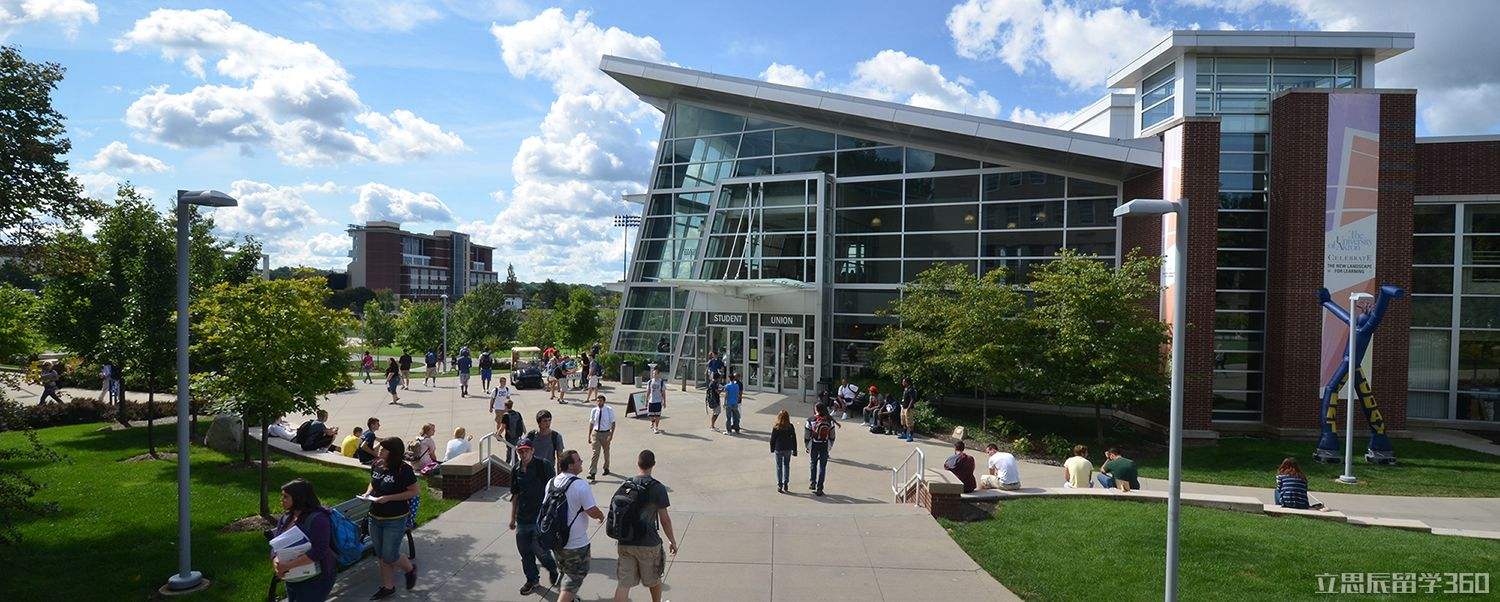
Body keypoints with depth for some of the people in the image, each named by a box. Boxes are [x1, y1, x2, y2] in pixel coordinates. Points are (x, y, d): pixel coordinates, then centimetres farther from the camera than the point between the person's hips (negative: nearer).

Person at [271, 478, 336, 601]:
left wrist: (288, 565, -29)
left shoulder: (317, 519, -23)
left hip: (315, 580, -8)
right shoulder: (286, 517, 4)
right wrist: (276, 561, -17)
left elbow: (318, 552, -29)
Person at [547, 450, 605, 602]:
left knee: (566, 571, 28)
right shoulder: (581, 485, -24)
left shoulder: (551, 482, -1)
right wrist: (601, 515, 1)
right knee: (576, 577, 8)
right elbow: (592, 511, -22)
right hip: (576, 542, -7)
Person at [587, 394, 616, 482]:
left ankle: (606, 468, 40)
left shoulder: (609, 410, -10)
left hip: (606, 433, -1)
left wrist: (611, 435, -15)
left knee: (606, 451, 18)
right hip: (595, 433, 1)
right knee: (595, 452, -7)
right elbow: (591, 423, 5)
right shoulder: (594, 411, -3)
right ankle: (591, 473, -8)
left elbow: (613, 423, -7)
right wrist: (589, 436, 6)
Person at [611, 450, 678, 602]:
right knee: (654, 580, 19)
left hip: (625, 542, 4)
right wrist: (672, 541, 3)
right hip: (648, 543, -3)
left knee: (624, 583, 4)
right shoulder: (658, 488, -11)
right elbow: (664, 519, -10)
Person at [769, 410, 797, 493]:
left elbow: (772, 439, -5)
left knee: (779, 467, 9)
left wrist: (772, 449, 9)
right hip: (788, 449, 2)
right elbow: (794, 439, -2)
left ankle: (779, 485, 8)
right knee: (786, 466, 16)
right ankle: (785, 484, 16)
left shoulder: (776, 428, -13)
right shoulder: (790, 427, -8)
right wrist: (794, 450, 8)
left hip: (778, 450, -2)